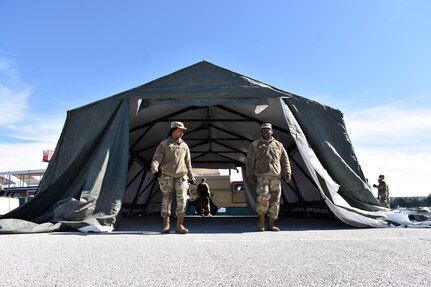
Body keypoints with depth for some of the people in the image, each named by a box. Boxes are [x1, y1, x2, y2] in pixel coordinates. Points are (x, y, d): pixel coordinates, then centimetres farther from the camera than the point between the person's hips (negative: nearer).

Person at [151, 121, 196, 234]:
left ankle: (180, 225, 0)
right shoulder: (164, 144, 5)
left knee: (182, 200, -9)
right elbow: (157, 157, -4)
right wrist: (154, 167, -25)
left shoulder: (184, 145, 15)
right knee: (166, 200, 0)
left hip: (181, 177, 2)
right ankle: (166, 225, 11)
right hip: (167, 177, -2)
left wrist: (191, 176, 20)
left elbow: (188, 163, 20)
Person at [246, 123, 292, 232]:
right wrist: (250, 175, 0)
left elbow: (285, 160, 15)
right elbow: (250, 161, 8)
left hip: (276, 176, 3)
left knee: (275, 200, 0)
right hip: (262, 175, -3)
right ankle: (261, 221, -3)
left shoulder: (278, 145, 18)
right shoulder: (255, 145, 12)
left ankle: (271, 224, 8)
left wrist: (287, 173, 4)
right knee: (263, 197, -20)